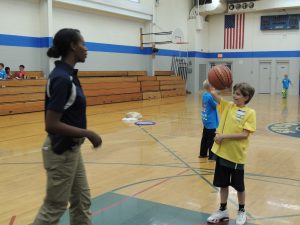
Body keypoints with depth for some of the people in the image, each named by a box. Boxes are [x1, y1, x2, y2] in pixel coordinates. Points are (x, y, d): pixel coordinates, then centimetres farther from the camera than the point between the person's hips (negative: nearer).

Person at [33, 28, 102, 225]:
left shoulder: (68, 74, 6)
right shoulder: (62, 78, -23)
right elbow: (51, 124, -26)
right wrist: (88, 133, -20)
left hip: (71, 149, 9)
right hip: (61, 152, -9)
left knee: (82, 201, 18)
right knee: (54, 207, 6)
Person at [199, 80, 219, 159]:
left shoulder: (204, 95, 5)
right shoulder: (210, 97, -21)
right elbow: (216, 105, -12)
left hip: (206, 120, 9)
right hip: (211, 122, -9)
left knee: (205, 138, 17)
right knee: (212, 139, 0)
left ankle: (203, 153, 27)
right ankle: (211, 156, 8)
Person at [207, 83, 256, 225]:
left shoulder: (250, 113, -9)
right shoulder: (228, 106, 3)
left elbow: (244, 134, -17)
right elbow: (213, 94, -6)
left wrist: (223, 136, -20)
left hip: (236, 154, -4)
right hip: (221, 152, 4)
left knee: (239, 185, 13)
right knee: (223, 183, 16)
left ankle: (241, 212, 34)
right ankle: (223, 210, 33)